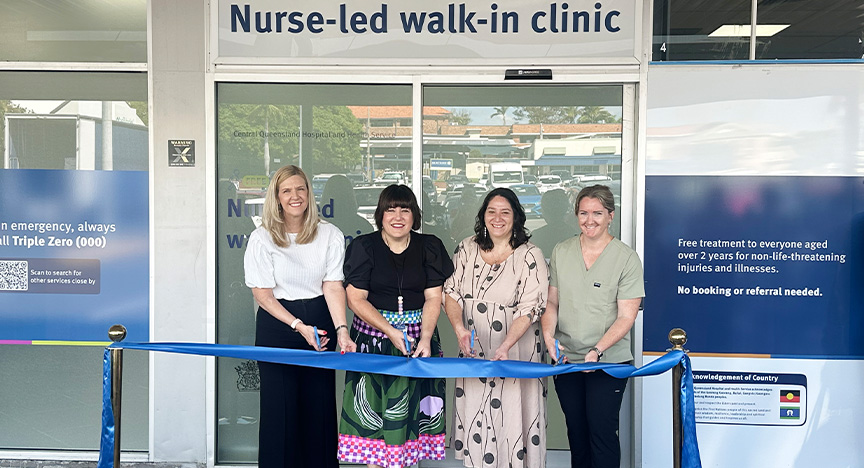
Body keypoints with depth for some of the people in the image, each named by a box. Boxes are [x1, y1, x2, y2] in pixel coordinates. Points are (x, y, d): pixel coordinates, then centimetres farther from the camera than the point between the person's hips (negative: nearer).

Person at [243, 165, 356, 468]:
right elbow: (262, 293, -6)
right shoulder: (262, 238, -4)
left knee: (320, 403, 4)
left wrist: (341, 329, -19)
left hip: (320, 320, 2)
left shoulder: (330, 235, 0)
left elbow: (333, 286, -5)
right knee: (280, 404, 2)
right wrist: (299, 326, -16)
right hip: (276, 325, -1)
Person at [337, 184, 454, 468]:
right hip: (373, 338, -1)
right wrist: (390, 331, -15)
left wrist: (425, 338, -13)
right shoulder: (364, 247, -1)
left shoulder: (429, 247, 4)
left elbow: (433, 298, 1)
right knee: (374, 403, -1)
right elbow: (356, 299, -6)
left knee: (408, 405, 3)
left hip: (419, 335, 2)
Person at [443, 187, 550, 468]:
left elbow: (529, 309, -12)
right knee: (473, 413, 9)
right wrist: (459, 329, -14)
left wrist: (505, 347, -24)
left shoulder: (530, 257, -7)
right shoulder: (467, 249, 5)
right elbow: (451, 292, 3)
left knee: (511, 417, 1)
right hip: (473, 350, 4)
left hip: (515, 352, -3)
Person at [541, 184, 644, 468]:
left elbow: (626, 317, -10)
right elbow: (552, 302, 9)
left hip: (608, 362, -4)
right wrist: (548, 335, -9)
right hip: (566, 360, 4)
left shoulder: (626, 258, -7)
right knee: (576, 431, 16)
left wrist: (597, 351, -22)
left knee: (602, 432, -2)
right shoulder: (561, 252, 5)